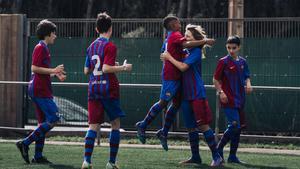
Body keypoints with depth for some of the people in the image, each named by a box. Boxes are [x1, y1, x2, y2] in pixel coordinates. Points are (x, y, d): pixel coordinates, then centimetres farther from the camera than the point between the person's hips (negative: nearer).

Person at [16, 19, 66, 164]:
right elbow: (34, 68, -19)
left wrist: (56, 74, 18)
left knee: (43, 122, 9)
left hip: (41, 90, 11)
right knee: (53, 119, -13)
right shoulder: (40, 48, -11)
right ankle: (25, 144, -13)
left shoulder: (43, 48, 19)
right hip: (40, 90, -11)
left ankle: (38, 156, 8)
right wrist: (53, 71, -18)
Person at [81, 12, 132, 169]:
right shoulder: (110, 46, -9)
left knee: (94, 126, 2)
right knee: (115, 124, 8)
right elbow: (106, 68, -19)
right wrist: (123, 67, -9)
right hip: (108, 88, -5)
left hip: (93, 89, 5)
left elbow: (86, 70, 15)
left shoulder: (91, 46, 11)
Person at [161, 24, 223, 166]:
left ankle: (216, 156, -6)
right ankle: (195, 157, 17)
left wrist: (169, 58, -7)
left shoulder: (196, 51, -9)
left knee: (203, 125, -9)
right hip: (187, 94, 8)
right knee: (191, 127, 10)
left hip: (197, 94, -8)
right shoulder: (186, 51, 13)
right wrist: (167, 57, 4)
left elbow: (183, 67, -17)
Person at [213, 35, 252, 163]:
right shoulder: (223, 62, -5)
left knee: (238, 127, 8)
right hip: (228, 100, -6)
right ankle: (219, 150, -3)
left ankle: (233, 156, 16)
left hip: (240, 99, 6)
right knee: (234, 126, -16)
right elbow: (216, 79, -2)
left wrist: (248, 84, -5)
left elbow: (247, 77, 17)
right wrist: (221, 92, -16)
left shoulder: (242, 62, 10)